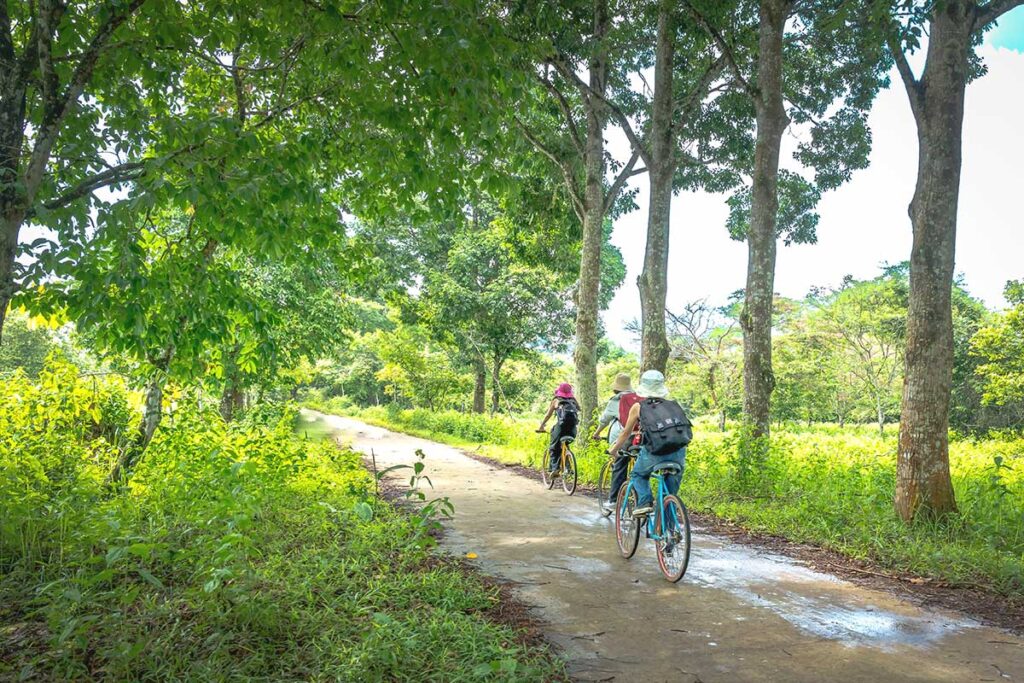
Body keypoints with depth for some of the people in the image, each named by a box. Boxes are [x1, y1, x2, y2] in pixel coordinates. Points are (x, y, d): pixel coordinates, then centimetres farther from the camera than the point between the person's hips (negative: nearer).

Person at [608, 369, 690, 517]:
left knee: (638, 475, 25)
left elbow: (626, 433, 21)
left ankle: (645, 502, 2)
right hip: (679, 452, 3)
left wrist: (614, 450, 37)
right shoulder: (672, 405, 21)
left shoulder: (638, 407, 13)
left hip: (654, 453, -3)